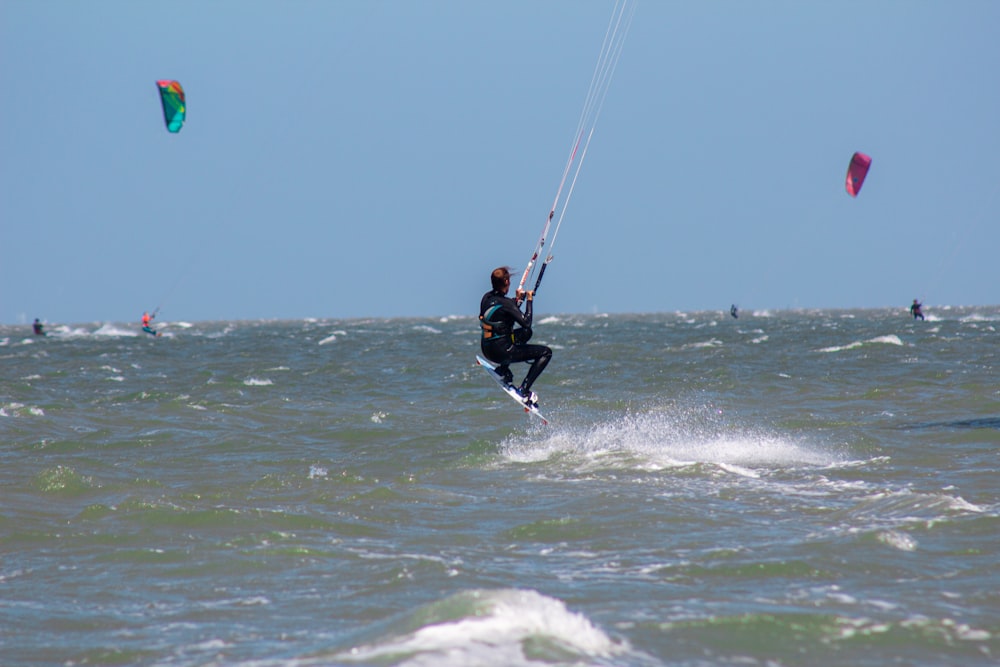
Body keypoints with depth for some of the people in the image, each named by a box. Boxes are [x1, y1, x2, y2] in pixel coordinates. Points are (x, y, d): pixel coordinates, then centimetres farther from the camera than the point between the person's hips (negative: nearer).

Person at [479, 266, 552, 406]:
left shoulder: (486, 298, 2)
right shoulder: (505, 303, -22)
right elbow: (527, 323, -22)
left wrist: (517, 300, 17)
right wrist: (529, 301, -12)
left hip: (486, 349, 8)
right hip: (501, 352, -8)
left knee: (526, 334, 31)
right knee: (546, 352, 0)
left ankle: (503, 369, 21)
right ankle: (524, 390, -9)